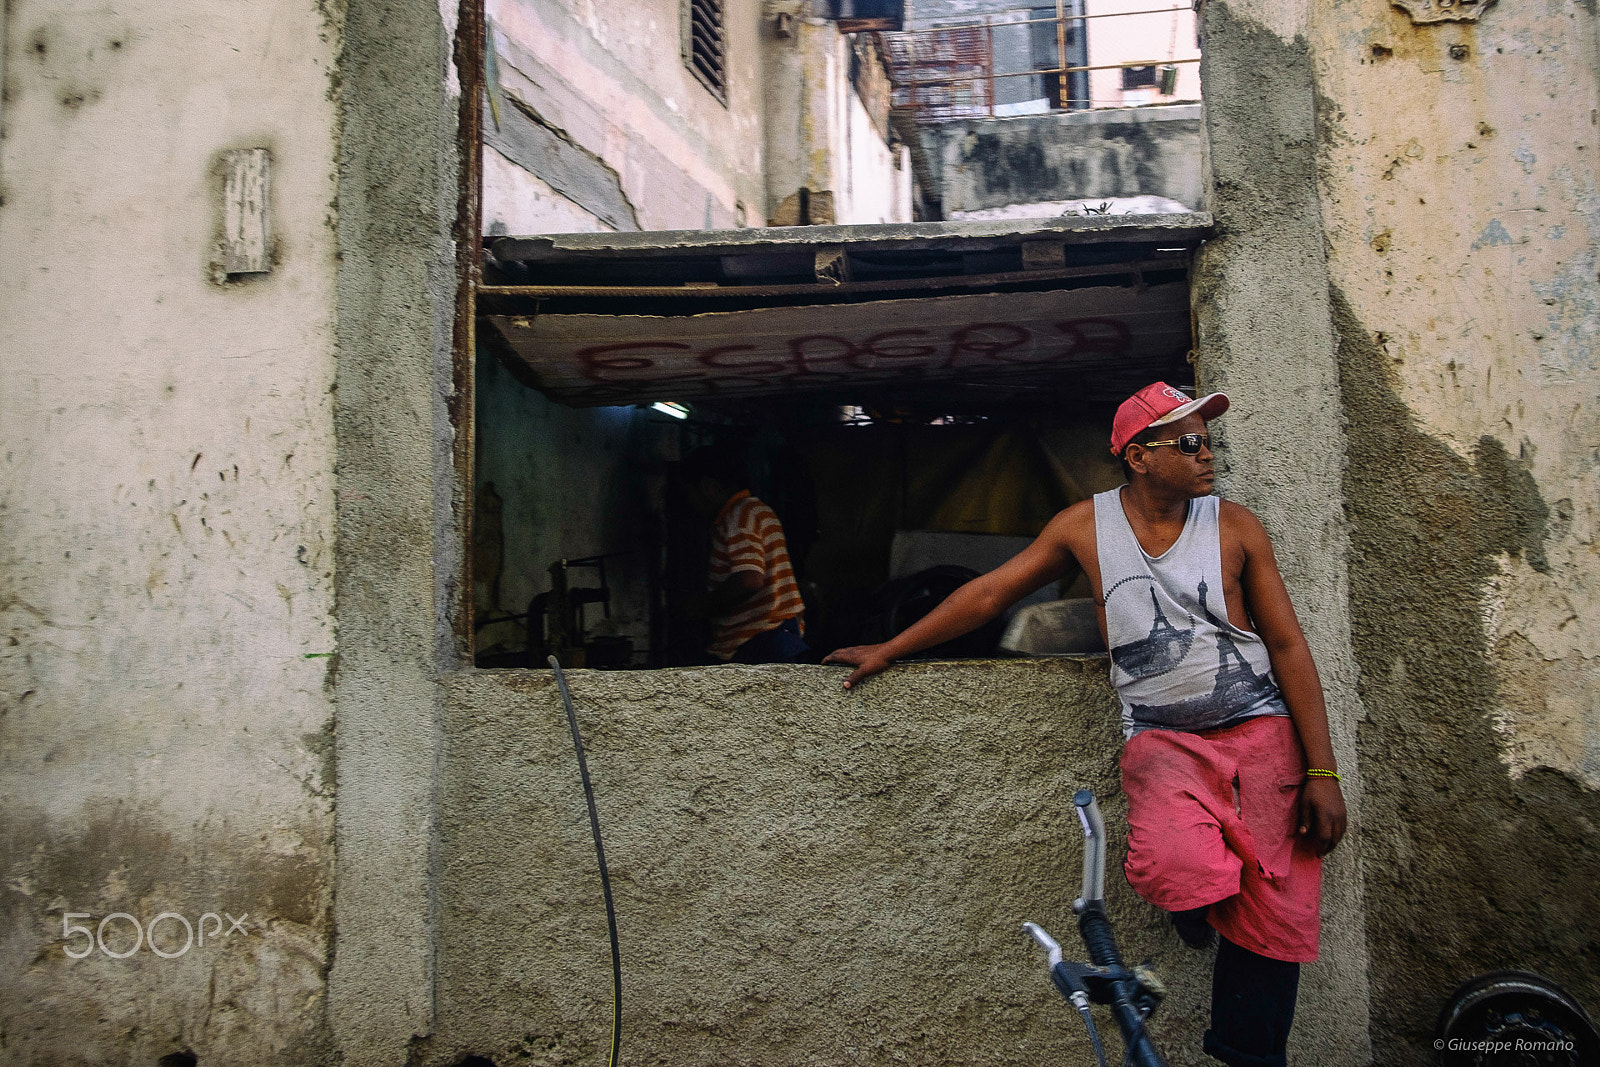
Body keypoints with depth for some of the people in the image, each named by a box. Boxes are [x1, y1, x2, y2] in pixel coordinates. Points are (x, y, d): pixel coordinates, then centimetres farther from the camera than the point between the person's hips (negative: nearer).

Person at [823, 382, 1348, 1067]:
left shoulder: (1234, 526, 3)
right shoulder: (1086, 525, 3)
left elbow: (1288, 646, 4)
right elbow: (990, 592, 10)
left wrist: (1321, 772, -2)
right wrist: (889, 650, 13)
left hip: (1261, 729, 1)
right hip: (1162, 739, -1)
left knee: (1274, 918, -8)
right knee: (1176, 869, -29)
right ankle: (1198, 903, 9)